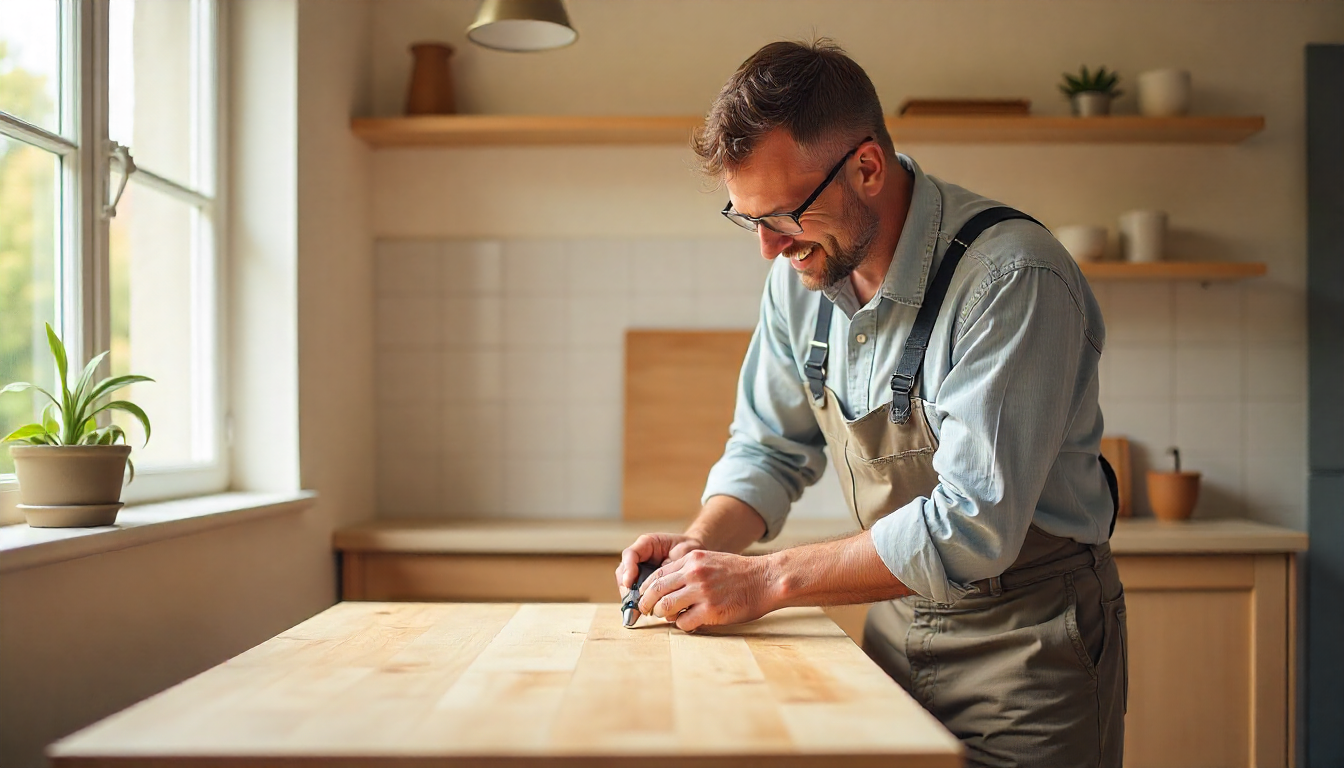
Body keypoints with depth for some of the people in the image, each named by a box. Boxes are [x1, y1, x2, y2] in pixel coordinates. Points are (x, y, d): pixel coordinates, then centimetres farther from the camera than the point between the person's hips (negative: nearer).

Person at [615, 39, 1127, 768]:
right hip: (898, 623, 6)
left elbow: (972, 526, -30)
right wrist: (703, 542, -11)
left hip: (1026, 635, -5)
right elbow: (771, 449, 8)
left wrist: (767, 579, -26)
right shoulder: (802, 271, -4)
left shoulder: (1013, 280, -26)